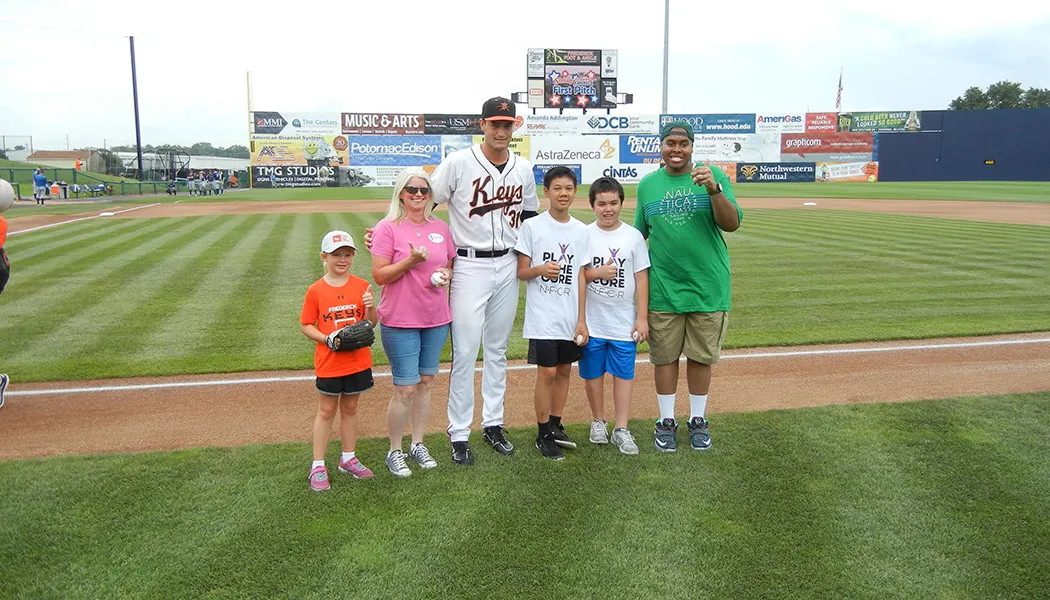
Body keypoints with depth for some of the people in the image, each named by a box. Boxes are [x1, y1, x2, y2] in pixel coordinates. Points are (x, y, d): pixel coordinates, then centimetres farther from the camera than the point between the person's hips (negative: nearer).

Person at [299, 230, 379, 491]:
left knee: (350, 409, 15)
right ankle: (318, 465, 16)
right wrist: (327, 339, -18)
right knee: (327, 411, 7)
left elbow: (372, 322, 3)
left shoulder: (361, 286, -1)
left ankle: (348, 459, 30)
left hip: (358, 360, 2)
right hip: (329, 362, -2)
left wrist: (371, 307, -18)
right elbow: (306, 325, -3)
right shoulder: (316, 290, -7)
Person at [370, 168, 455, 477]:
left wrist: (446, 273, -4)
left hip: (436, 319, 5)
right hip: (400, 322, -5)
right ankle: (394, 452, 17)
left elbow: (451, 264, 18)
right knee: (405, 389, -2)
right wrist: (411, 260, -23)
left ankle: (418, 444, 29)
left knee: (425, 383, 14)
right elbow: (379, 276, -10)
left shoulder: (441, 228, 7)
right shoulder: (388, 228, -8)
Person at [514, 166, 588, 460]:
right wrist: (540, 269, -24)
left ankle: (555, 427, 27)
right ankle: (544, 434, 10)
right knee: (547, 372, -4)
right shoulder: (532, 226, -3)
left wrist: (582, 320, 4)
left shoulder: (581, 231, 6)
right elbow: (521, 272, -2)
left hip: (571, 317, 4)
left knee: (564, 370, 12)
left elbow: (580, 278, 7)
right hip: (542, 316, -4)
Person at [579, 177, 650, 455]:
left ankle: (621, 430, 14)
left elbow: (641, 278, 1)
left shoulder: (633, 236, 0)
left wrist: (642, 317, -2)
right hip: (591, 321, 0)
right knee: (592, 373, 11)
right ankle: (598, 422, 29)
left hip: (624, 322, 0)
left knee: (623, 374, 4)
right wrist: (598, 273, -20)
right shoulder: (583, 234, -1)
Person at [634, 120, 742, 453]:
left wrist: (713, 189, -26)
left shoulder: (714, 177, -1)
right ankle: (666, 421, 24)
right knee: (664, 357, 9)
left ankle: (698, 420, 27)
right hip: (663, 289, 1)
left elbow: (732, 224, -12)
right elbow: (638, 235, 13)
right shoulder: (647, 184, 5)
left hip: (708, 287, -1)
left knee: (701, 357, 10)